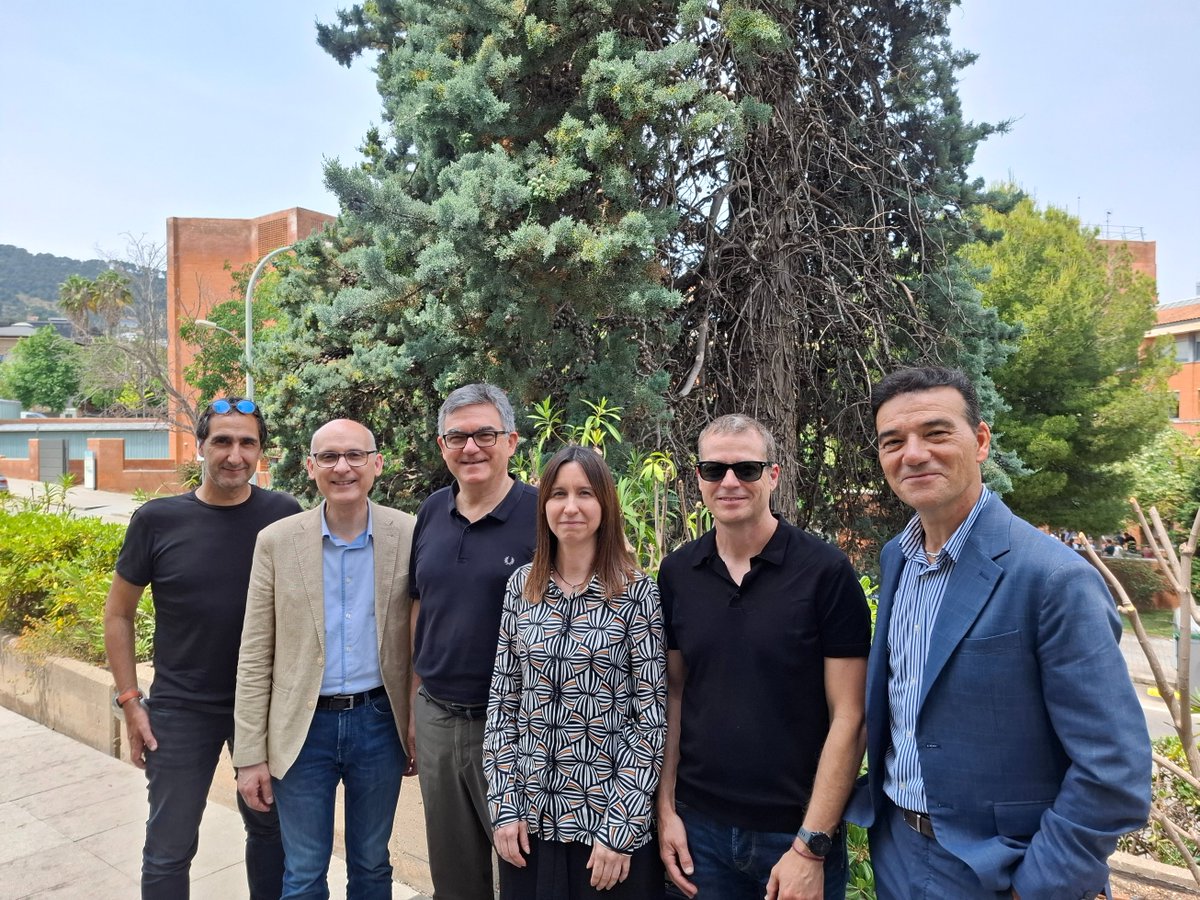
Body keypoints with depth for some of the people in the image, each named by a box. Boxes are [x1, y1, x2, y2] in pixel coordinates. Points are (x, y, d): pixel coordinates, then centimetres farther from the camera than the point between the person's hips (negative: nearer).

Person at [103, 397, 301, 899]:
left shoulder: (285, 516, -8)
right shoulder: (157, 520, -9)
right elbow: (118, 614, 2)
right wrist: (130, 701, -2)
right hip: (181, 709, 0)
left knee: (270, 827, 18)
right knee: (169, 848, 11)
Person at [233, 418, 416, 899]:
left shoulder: (409, 535, -7)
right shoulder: (277, 541, -5)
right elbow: (254, 656, -2)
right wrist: (250, 755, -3)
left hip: (379, 723, 0)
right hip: (303, 728, 0)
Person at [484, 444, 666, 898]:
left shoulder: (637, 591, -10)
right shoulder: (521, 585, 0)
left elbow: (653, 717, -10)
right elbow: (502, 700, 4)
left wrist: (620, 828, -12)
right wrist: (505, 806, 0)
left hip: (612, 816, -3)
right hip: (529, 815, 3)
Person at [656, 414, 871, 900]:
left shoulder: (826, 571, -13)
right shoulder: (676, 573, -2)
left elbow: (848, 717, -11)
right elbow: (674, 692, 5)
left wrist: (811, 845, -13)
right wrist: (665, 808, 1)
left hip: (797, 830, -3)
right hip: (701, 827, 3)